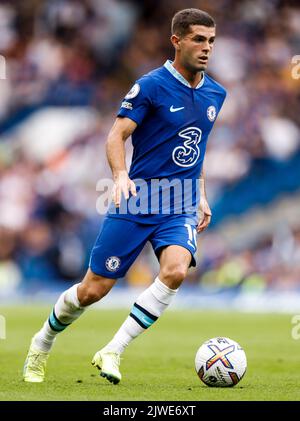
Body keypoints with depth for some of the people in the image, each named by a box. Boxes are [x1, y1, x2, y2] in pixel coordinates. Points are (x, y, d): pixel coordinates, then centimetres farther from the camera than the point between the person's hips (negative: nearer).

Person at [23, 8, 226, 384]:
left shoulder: (215, 94, 9)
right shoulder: (151, 86, -9)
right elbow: (117, 134, -13)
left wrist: (201, 197, 20)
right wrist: (120, 175, -30)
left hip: (181, 206, 4)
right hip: (137, 199, -4)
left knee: (175, 270, -27)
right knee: (93, 289, 0)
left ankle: (112, 353, -17)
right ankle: (42, 344, 29)